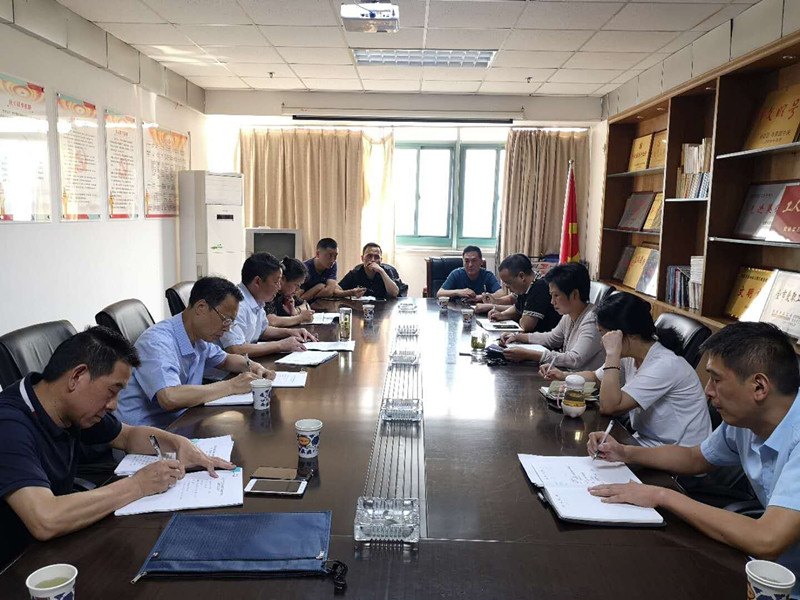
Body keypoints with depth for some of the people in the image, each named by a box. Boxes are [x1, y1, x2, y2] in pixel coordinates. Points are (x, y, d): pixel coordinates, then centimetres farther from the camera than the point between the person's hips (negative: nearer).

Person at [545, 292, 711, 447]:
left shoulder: (665, 365, -24)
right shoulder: (630, 357, 0)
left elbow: (609, 406, -31)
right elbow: (595, 377, 21)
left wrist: (612, 353, -29)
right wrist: (565, 375, 3)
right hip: (645, 441, 7)